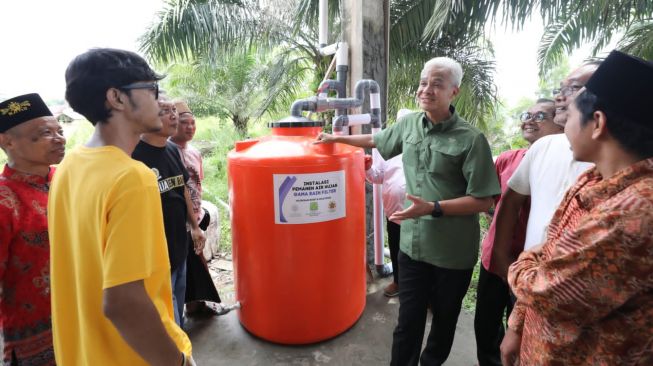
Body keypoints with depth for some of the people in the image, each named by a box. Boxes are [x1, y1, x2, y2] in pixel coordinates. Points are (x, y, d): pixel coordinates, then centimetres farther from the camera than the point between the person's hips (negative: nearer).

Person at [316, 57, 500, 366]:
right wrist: (337, 138, 25)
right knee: (408, 320, 12)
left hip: (453, 251, -3)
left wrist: (433, 208, -24)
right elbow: (375, 140, 21)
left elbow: (482, 201, -14)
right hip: (412, 243, 3)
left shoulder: (471, 139, -14)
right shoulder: (409, 124, 2)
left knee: (444, 320, 19)